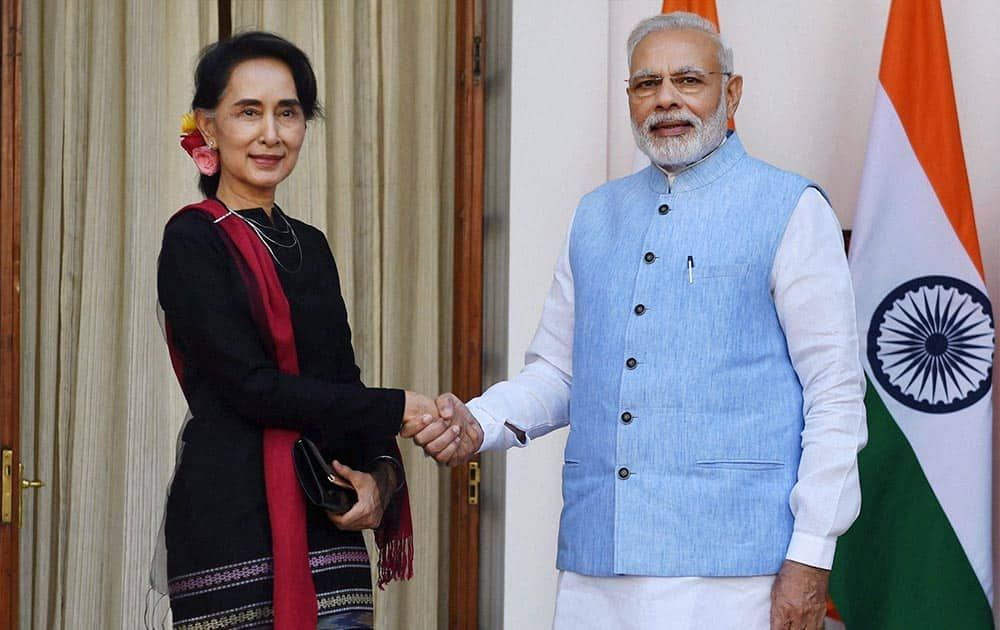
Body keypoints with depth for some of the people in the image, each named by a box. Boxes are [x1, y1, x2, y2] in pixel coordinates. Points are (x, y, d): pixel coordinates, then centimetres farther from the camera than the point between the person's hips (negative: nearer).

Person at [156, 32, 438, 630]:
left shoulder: (310, 245, 16)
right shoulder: (193, 240, -4)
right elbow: (252, 385, -13)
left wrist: (380, 475, -4)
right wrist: (400, 409, -11)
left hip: (327, 522, 6)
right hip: (231, 525, -6)